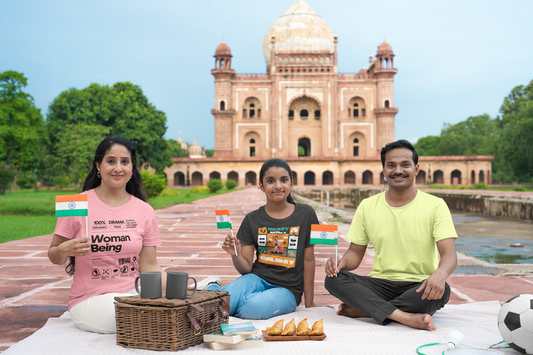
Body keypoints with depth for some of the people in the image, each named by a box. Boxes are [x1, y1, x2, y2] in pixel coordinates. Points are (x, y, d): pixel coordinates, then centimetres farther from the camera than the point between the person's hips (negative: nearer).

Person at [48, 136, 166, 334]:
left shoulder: (144, 211, 5)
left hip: (134, 294, 3)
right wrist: (64, 251, -22)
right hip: (90, 299, -3)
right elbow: (54, 256, 2)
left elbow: (149, 265, 4)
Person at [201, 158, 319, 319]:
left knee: (254, 307, -33)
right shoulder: (252, 220, 3)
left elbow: (309, 260, 3)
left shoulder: (306, 215, 1)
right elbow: (246, 268, 2)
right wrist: (235, 254, -21)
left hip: (287, 289, 1)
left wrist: (309, 303, 4)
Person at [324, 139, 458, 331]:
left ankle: (361, 310, -23)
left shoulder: (435, 205, -2)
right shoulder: (367, 206, 7)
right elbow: (356, 252, 10)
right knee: (333, 279, -23)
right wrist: (343, 261, -15)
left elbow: (449, 254, -11)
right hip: (380, 285, 2)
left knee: (441, 290, -35)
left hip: (418, 288, -2)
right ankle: (406, 317, -33)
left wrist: (440, 274, -35)